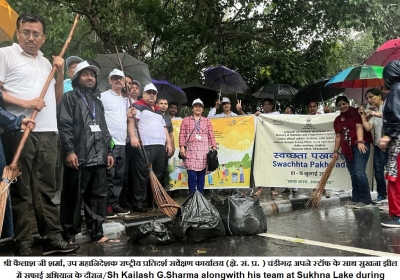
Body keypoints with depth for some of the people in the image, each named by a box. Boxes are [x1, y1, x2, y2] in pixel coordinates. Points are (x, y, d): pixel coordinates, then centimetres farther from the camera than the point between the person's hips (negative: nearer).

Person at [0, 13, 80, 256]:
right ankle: (23, 244, 6)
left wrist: (61, 73, 9)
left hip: (48, 133, 6)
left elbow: (56, 99, 20)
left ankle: (53, 238, 12)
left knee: (47, 189, 7)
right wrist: (25, 103, -15)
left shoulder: (46, 62, 20)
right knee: (20, 190, 0)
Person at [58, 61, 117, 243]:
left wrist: (108, 152, 15)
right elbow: (64, 126, -8)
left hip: (99, 158, 6)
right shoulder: (69, 98, 4)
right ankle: (69, 235, 9)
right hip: (79, 157, -6)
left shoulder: (97, 102, 24)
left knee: (98, 197, 7)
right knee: (73, 198, 0)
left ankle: (97, 233, 15)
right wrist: (69, 151, -18)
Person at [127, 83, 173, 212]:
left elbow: (164, 127, 29)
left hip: (160, 146, 8)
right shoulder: (138, 106, 3)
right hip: (145, 146, -8)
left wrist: (168, 143, 18)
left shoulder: (158, 110, 27)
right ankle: (138, 203, -6)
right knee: (142, 175, -9)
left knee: (157, 175, 11)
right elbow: (131, 121, -11)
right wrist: (133, 136, -26)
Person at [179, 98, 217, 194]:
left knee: (201, 174, 2)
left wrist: (214, 148, 2)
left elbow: (211, 136, 10)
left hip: (203, 151, 2)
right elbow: (182, 135, 3)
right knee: (192, 174, -9)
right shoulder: (186, 120, 10)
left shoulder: (207, 121, 14)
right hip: (191, 151, -2)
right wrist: (182, 147, -7)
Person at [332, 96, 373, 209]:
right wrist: (336, 151, 13)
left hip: (359, 146, -7)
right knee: (353, 175, 8)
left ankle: (365, 199, -9)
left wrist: (360, 141, -26)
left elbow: (359, 127, -13)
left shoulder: (356, 112, -1)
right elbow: (338, 136, 18)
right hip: (347, 149, 7)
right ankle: (356, 199, 13)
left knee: (359, 172, -15)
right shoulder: (337, 120, 18)